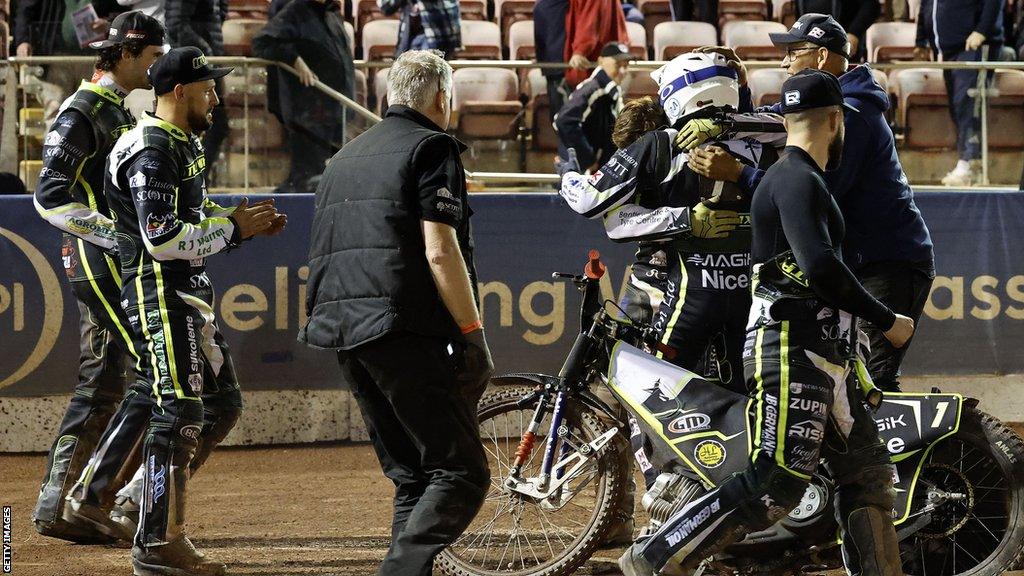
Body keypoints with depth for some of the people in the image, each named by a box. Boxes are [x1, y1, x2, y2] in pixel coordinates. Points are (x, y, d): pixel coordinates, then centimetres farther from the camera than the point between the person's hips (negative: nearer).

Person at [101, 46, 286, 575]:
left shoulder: (185, 145, 17)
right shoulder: (153, 152, -17)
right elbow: (162, 238, -25)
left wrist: (248, 221, 8)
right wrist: (233, 227, -17)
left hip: (188, 294, 11)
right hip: (160, 292, -11)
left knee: (222, 403, 14)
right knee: (179, 411, -10)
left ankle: (142, 499, 19)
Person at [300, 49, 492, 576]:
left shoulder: (345, 158, 23)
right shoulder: (431, 148, -3)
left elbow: (326, 253, 26)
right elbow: (439, 251, -12)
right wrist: (473, 333, -10)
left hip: (343, 332, 8)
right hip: (404, 330, -8)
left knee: (411, 477, 14)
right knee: (460, 472, -10)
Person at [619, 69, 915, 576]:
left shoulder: (792, 178, 21)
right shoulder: (799, 181, -12)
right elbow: (821, 266, -24)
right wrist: (886, 321, -15)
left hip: (824, 360, 11)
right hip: (792, 352, -11)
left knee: (868, 475, 9)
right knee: (775, 487, -17)